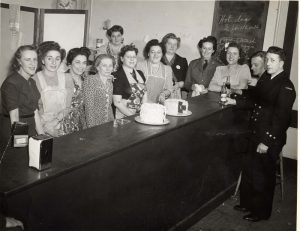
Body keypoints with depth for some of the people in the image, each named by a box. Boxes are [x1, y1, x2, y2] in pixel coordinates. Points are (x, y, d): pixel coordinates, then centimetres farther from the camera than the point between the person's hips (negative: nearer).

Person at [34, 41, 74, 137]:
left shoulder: (67, 79, 7)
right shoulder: (34, 79, -4)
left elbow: (68, 107, 7)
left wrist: (57, 120, -9)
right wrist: (46, 128, -13)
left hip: (61, 129, 2)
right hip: (41, 129, -2)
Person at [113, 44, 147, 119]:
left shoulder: (140, 74, 12)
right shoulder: (117, 76, -8)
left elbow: (144, 96, 14)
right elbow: (117, 103, -11)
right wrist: (132, 116, -13)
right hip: (124, 117, -5)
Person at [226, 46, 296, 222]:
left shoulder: (286, 87, -18)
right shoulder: (265, 78, 6)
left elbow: (281, 118, -21)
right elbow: (254, 100, 18)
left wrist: (267, 142, -20)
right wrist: (235, 101, 4)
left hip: (271, 139, -8)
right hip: (257, 134, 8)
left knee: (263, 175, 7)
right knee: (249, 169, 18)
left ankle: (261, 211, 27)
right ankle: (247, 203, 37)